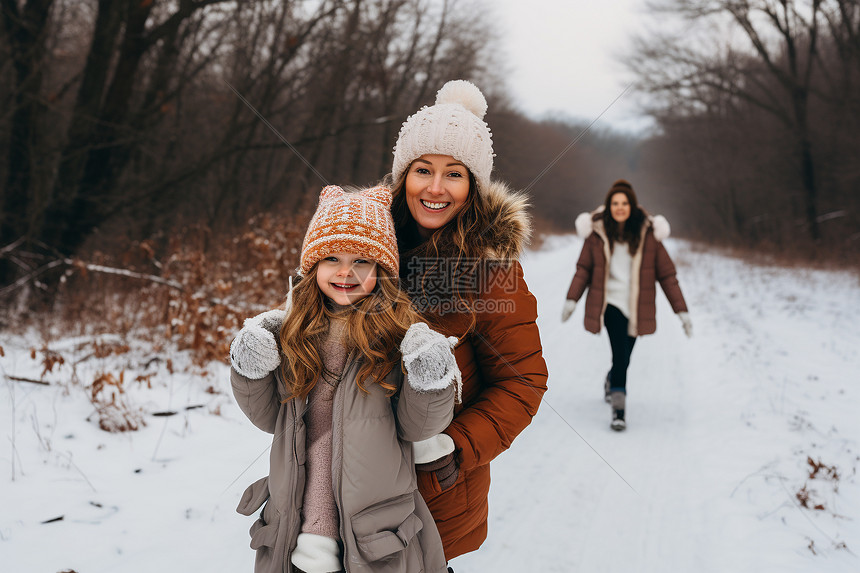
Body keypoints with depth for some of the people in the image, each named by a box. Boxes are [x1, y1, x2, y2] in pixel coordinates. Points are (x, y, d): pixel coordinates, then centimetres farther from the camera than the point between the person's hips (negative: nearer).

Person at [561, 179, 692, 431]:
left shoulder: (648, 234, -4)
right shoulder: (597, 232, -3)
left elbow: (666, 274, -1)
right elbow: (584, 268, 4)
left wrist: (681, 310, -4)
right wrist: (571, 299, -8)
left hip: (636, 306, 2)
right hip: (609, 302, -2)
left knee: (624, 357, 11)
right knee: (620, 352, -19)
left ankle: (612, 379, 47)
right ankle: (618, 409, -14)